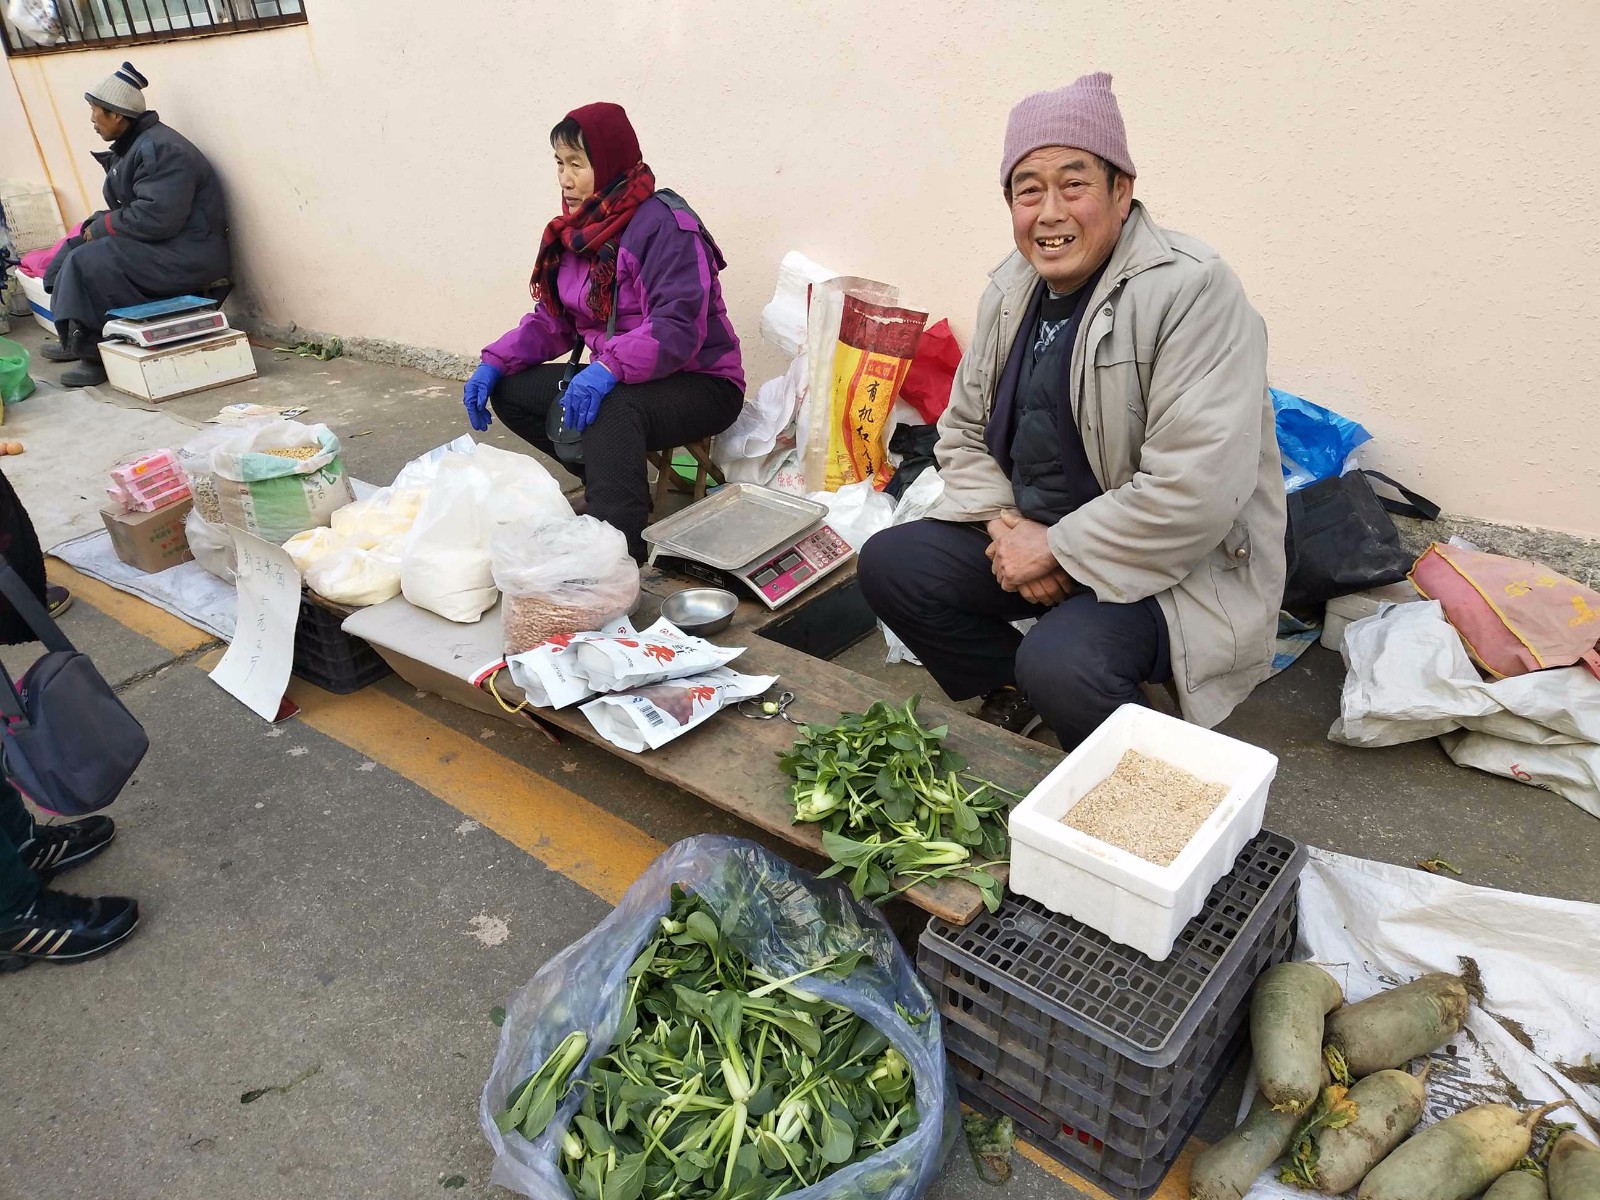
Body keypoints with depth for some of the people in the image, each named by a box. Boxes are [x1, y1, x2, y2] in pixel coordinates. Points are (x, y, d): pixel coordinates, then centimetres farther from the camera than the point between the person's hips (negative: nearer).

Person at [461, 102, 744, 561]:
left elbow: (677, 327, -28)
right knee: (509, 391, 0)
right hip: (618, 379, 9)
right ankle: (616, 478, 2)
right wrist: (495, 362, -7)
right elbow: (554, 320, 8)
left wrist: (609, 368, -42)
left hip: (699, 384, -9)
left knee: (609, 410, -38)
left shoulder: (664, 224, -17)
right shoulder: (579, 228, 8)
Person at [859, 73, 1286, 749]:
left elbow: (1196, 494, -28)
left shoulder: (1190, 290, -21)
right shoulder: (1013, 287, 3)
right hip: (1031, 537, 8)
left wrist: (1057, 551, -20)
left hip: (1174, 568, -7)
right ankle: (1014, 696, 15)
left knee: (1060, 662, -33)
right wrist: (1005, 527, -7)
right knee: (887, 564, -3)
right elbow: (964, 429, 11)